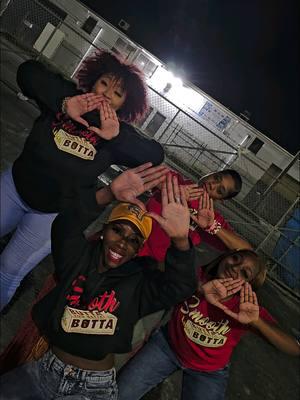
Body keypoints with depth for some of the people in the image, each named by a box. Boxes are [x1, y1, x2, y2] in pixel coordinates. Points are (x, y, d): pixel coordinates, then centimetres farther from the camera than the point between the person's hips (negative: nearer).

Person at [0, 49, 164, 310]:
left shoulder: (120, 133, -10)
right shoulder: (68, 93, -8)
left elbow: (155, 155, -21)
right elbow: (28, 72, -20)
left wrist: (116, 137, -32)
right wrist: (63, 103, -30)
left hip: (53, 213, -2)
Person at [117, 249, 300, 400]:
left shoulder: (248, 306, -22)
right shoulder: (197, 276, -22)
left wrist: (257, 322, -41)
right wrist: (200, 287, -52)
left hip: (209, 373, 0)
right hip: (168, 344, 0)